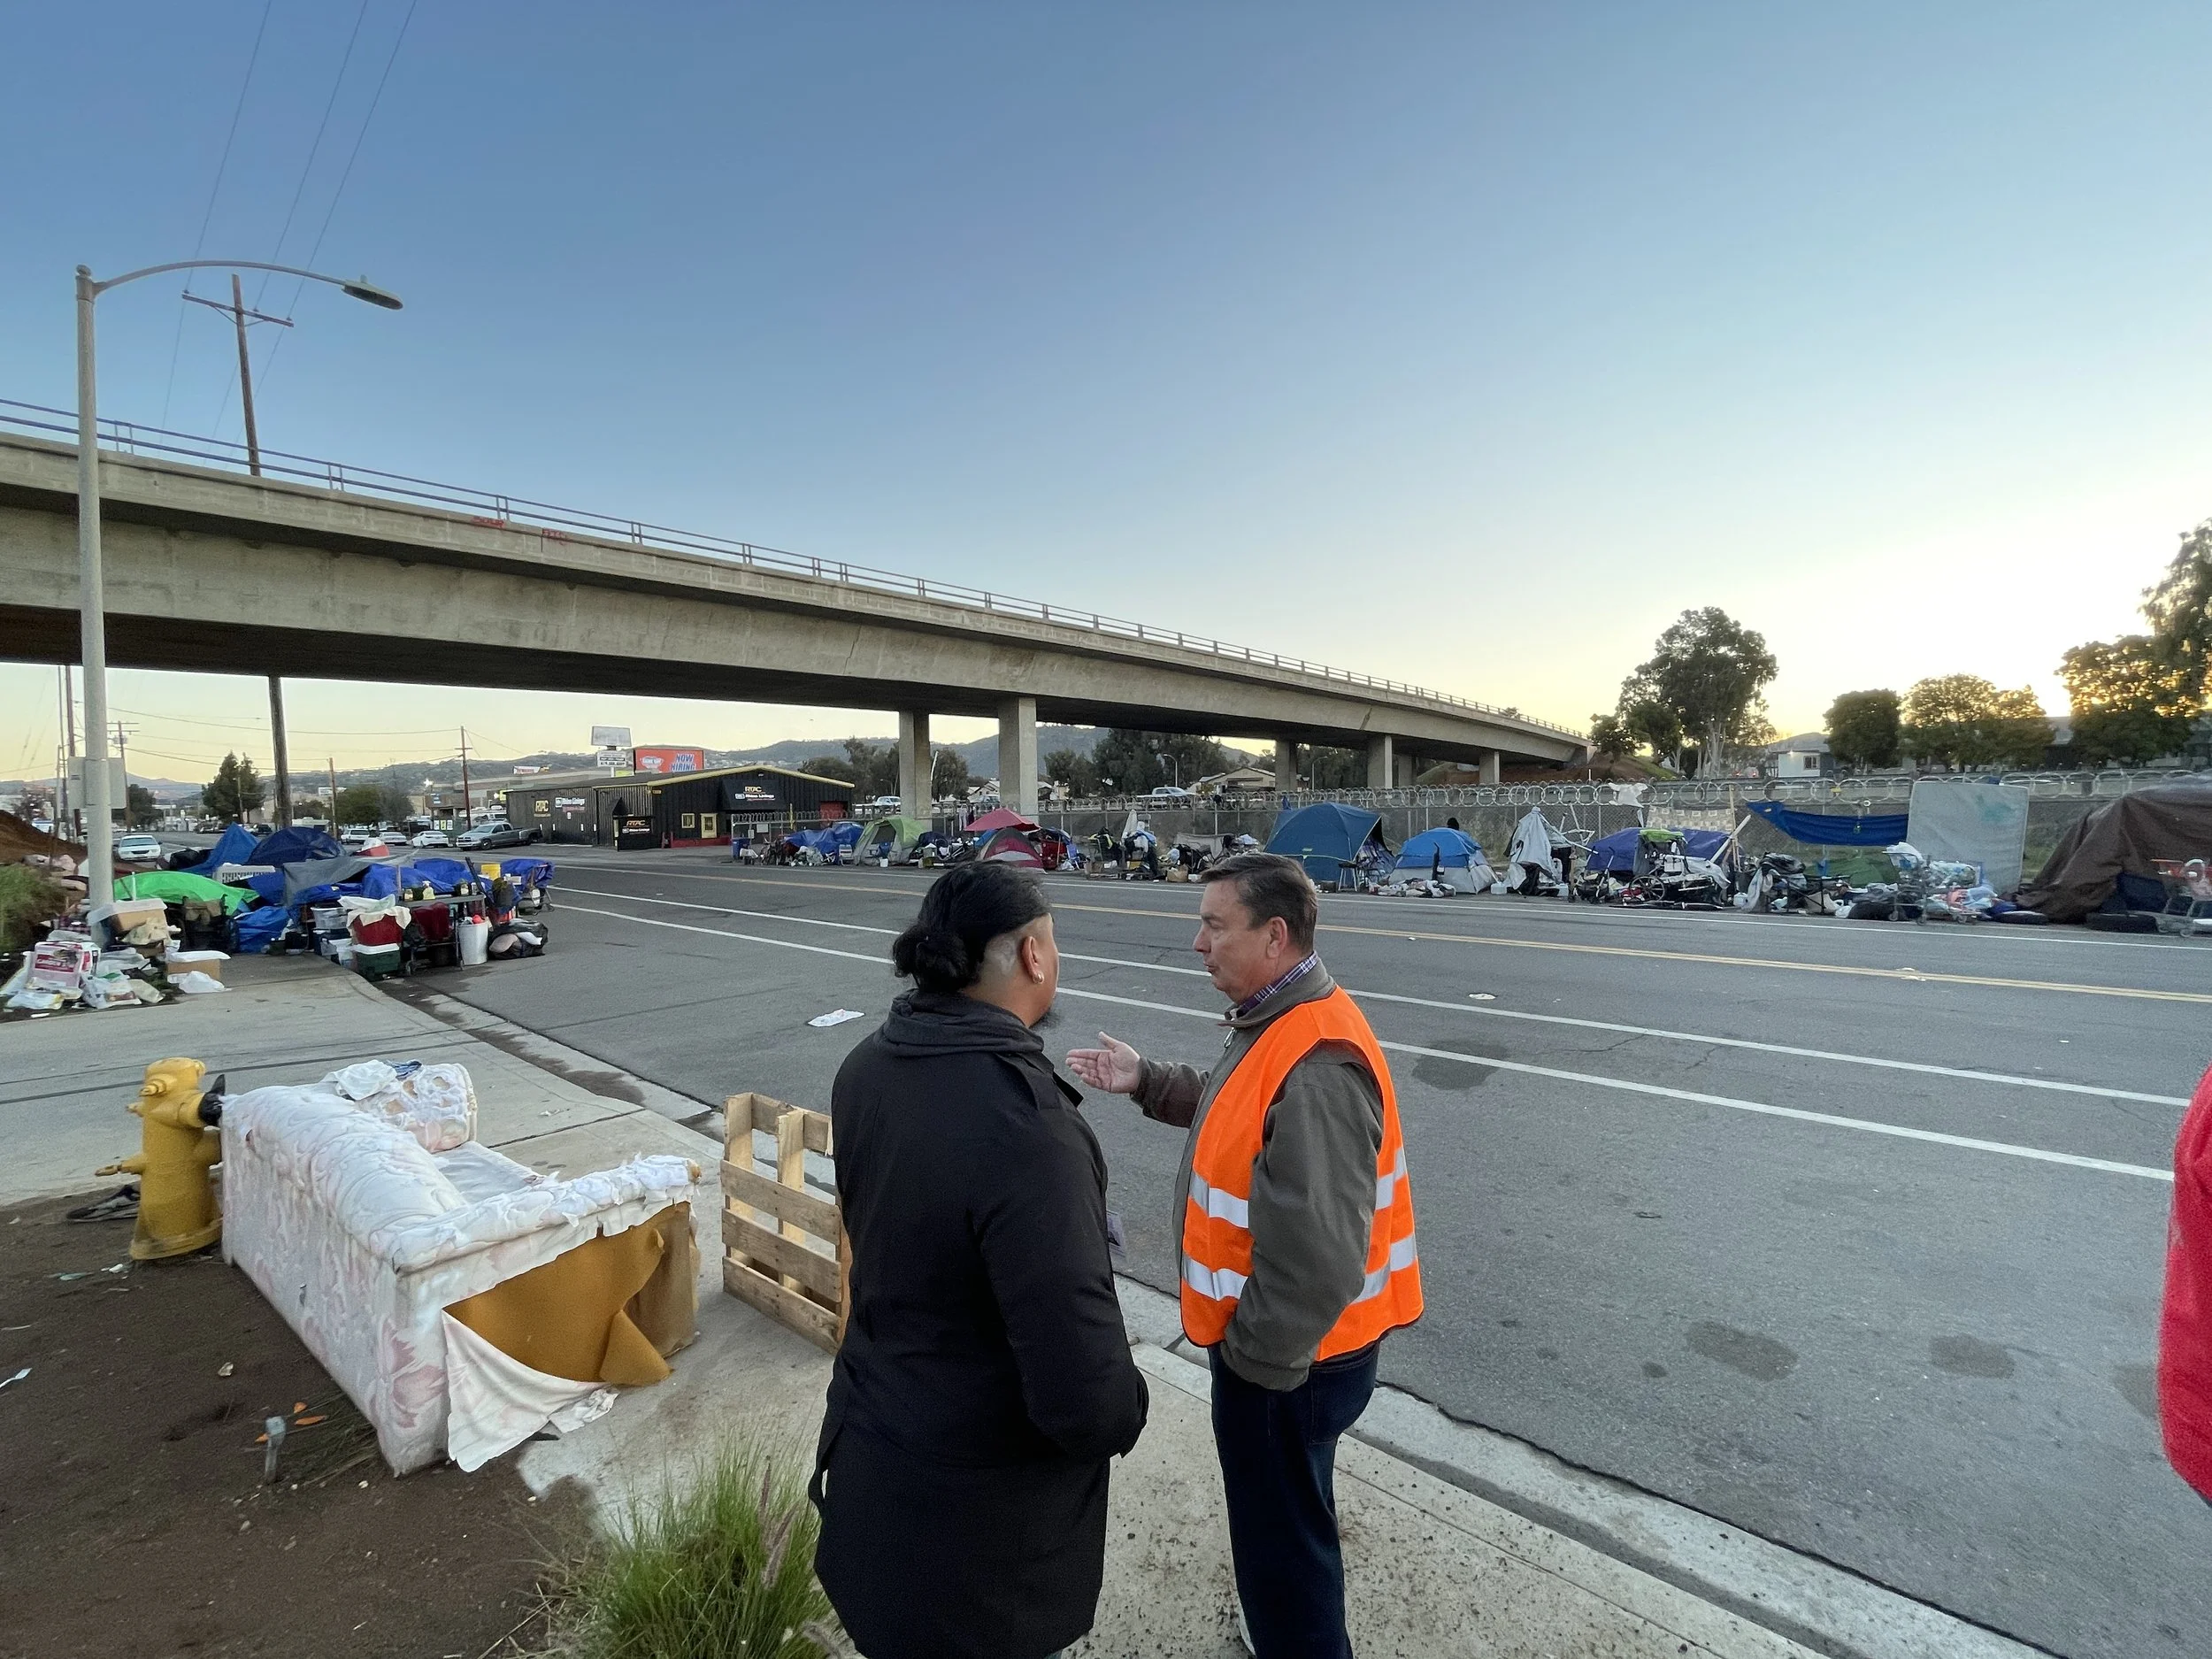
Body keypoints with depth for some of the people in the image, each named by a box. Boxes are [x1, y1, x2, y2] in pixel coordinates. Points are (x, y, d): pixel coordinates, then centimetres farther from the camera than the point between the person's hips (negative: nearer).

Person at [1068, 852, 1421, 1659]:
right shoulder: (1280, 1022, -1)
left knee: (1280, 1535, 14)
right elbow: (1241, 1112, 16)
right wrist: (1146, 1080, 8)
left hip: (1287, 1353, -10)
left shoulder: (1315, 1064, -34)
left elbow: (1317, 1259, -34)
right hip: (1275, 1335, 10)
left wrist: (1254, 1362, -20)